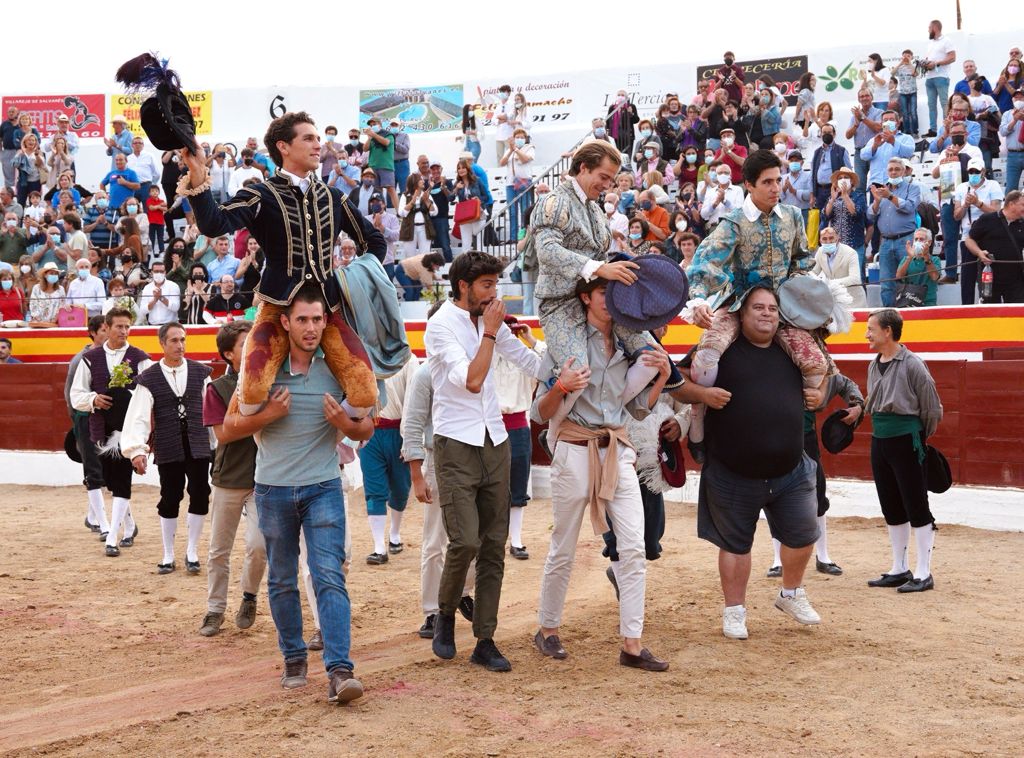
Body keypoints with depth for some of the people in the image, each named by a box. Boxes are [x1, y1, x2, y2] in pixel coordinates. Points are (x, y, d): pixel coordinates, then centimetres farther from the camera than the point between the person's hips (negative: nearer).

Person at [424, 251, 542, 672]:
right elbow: (472, 380, -18)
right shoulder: (441, 326, -9)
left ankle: (485, 641, 10)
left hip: (494, 441, 7)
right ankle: (446, 615, 12)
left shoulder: (490, 321, 11)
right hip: (457, 444, -6)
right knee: (465, 541, -15)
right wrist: (489, 332, -13)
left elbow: (529, 360, 21)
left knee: (494, 546, 4)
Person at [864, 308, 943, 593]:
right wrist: (883, 430, 12)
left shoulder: (911, 364, -13)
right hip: (880, 441, 8)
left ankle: (923, 574, 3)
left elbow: (932, 407, -8)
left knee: (916, 507, -2)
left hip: (906, 441, -8)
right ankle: (899, 570, 23)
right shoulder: (873, 367, 10)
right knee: (891, 508, 13)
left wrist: (920, 438, 2)